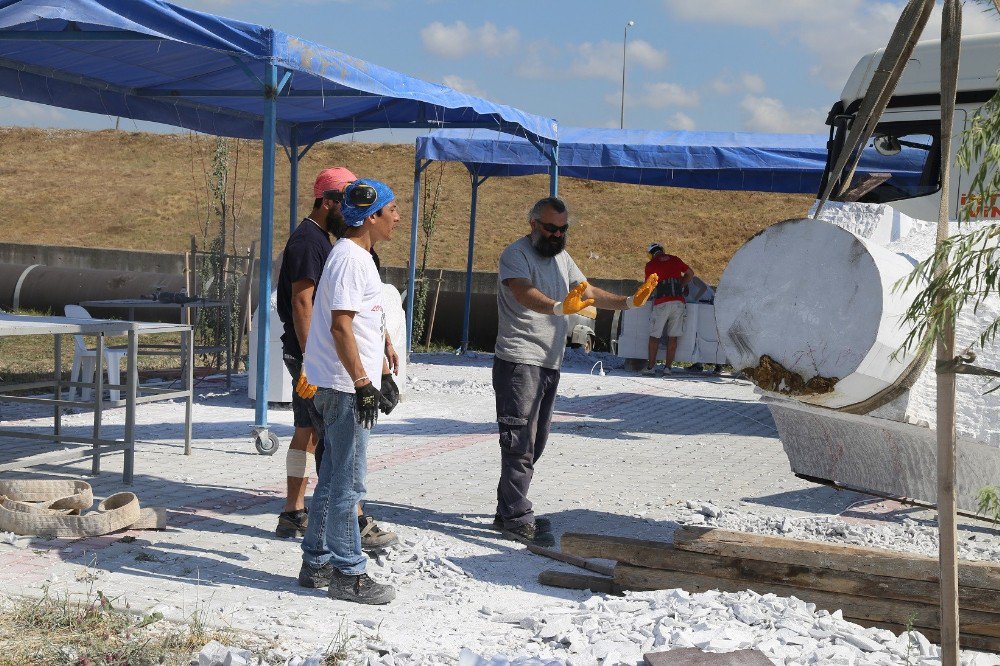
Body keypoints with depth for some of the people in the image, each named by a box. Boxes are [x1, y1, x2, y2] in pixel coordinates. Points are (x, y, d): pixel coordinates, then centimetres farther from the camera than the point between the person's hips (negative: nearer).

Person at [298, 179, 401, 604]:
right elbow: (340, 326, -22)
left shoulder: (358, 256, 17)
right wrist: (362, 383, -22)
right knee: (347, 481, -4)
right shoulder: (349, 258, -16)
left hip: (345, 386, 10)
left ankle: (316, 562, 24)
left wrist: (378, 374, 25)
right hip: (346, 386, -10)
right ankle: (347, 574, 3)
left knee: (334, 478, 15)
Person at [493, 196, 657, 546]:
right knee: (521, 441, -11)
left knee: (534, 442, 11)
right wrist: (559, 307, -47)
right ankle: (517, 518, -9)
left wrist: (629, 302, 4)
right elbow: (525, 293, -28)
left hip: (549, 363, 9)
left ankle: (508, 512, 19)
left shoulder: (562, 257, 18)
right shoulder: (516, 255, -10)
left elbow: (590, 293, 19)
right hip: (519, 360, -9)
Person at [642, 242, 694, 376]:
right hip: (678, 302, 3)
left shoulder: (650, 265, 4)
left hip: (662, 303, -3)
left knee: (654, 336, 5)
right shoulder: (675, 259, 14)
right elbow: (690, 273, 17)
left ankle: (651, 367, 6)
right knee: (673, 337, 6)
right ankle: (667, 367, 6)